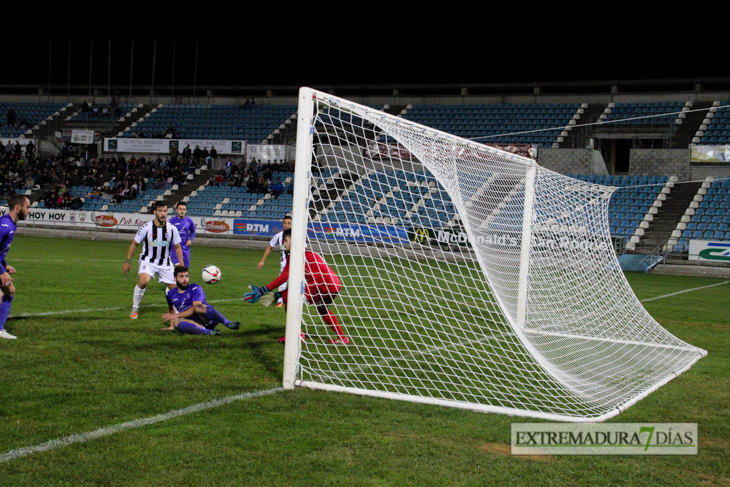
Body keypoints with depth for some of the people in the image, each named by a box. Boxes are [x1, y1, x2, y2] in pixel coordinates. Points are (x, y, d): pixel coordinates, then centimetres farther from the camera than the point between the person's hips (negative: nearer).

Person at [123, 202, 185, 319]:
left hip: (165, 263, 3)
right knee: (144, 281, -30)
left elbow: (177, 247, 5)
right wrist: (127, 261, 0)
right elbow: (134, 244, -1)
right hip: (148, 261, -3)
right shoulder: (146, 228, -14)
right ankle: (135, 308, -6)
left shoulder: (172, 228, -8)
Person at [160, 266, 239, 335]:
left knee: (199, 307, -37)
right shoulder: (170, 294, 14)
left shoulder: (195, 288, 0)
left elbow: (195, 308, -13)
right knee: (176, 322, -30)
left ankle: (228, 323, -45)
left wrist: (176, 315, -14)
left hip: (208, 319, -3)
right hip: (194, 323, 3)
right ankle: (208, 332, -48)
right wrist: (171, 326, 26)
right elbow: (170, 308, 35)